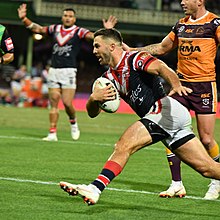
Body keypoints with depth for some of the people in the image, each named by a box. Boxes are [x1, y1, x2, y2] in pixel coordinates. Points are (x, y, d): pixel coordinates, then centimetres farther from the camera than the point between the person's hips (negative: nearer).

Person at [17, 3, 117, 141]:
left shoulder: (79, 32, -2)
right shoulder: (55, 29, 12)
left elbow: (92, 36, -17)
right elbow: (37, 29, 21)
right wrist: (24, 18, 12)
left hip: (68, 71, -4)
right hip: (54, 70, 4)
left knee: (67, 103, -11)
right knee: (53, 103, 2)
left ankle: (73, 122, 18)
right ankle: (52, 133, 6)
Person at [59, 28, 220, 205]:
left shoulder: (134, 59, -3)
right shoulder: (110, 77, 20)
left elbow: (160, 67, -23)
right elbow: (93, 113, 16)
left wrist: (176, 85, -43)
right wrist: (94, 98, -8)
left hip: (166, 109, -9)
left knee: (123, 146, -18)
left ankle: (94, 189, -22)